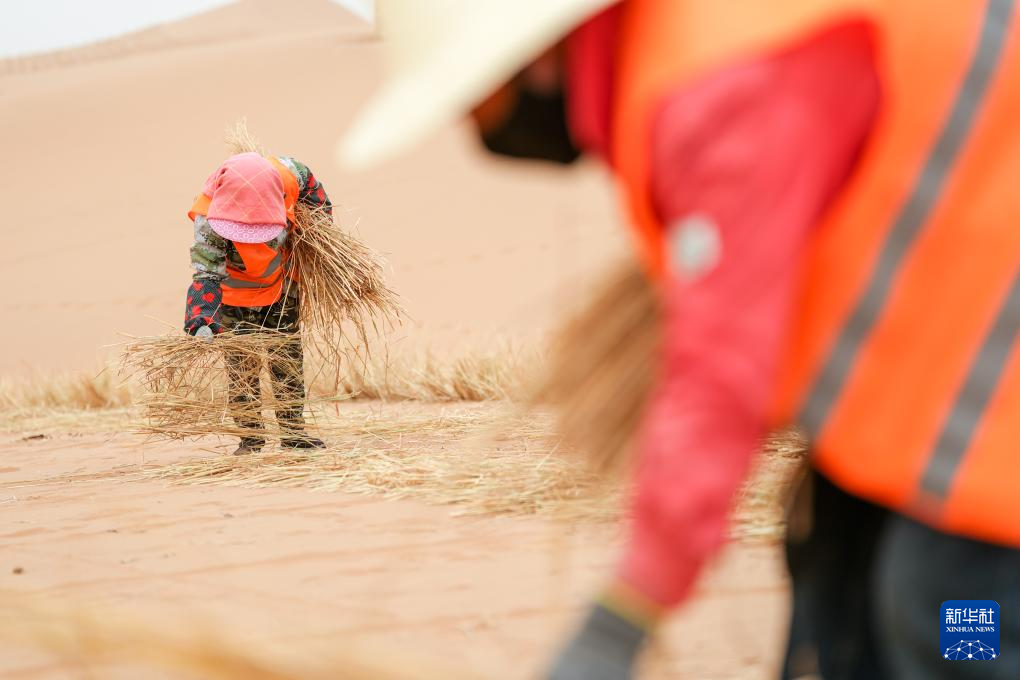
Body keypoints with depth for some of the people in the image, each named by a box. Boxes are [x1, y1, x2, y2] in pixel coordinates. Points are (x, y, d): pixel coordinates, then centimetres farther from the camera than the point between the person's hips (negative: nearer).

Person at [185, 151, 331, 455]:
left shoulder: (284, 173, -32)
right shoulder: (209, 221, -40)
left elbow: (307, 180, -6)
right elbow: (207, 273, -43)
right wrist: (202, 320, -58)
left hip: (282, 285, 4)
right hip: (237, 295, -4)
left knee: (288, 360, 10)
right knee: (242, 367, -4)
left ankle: (293, 432, 20)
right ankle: (251, 437, 6)